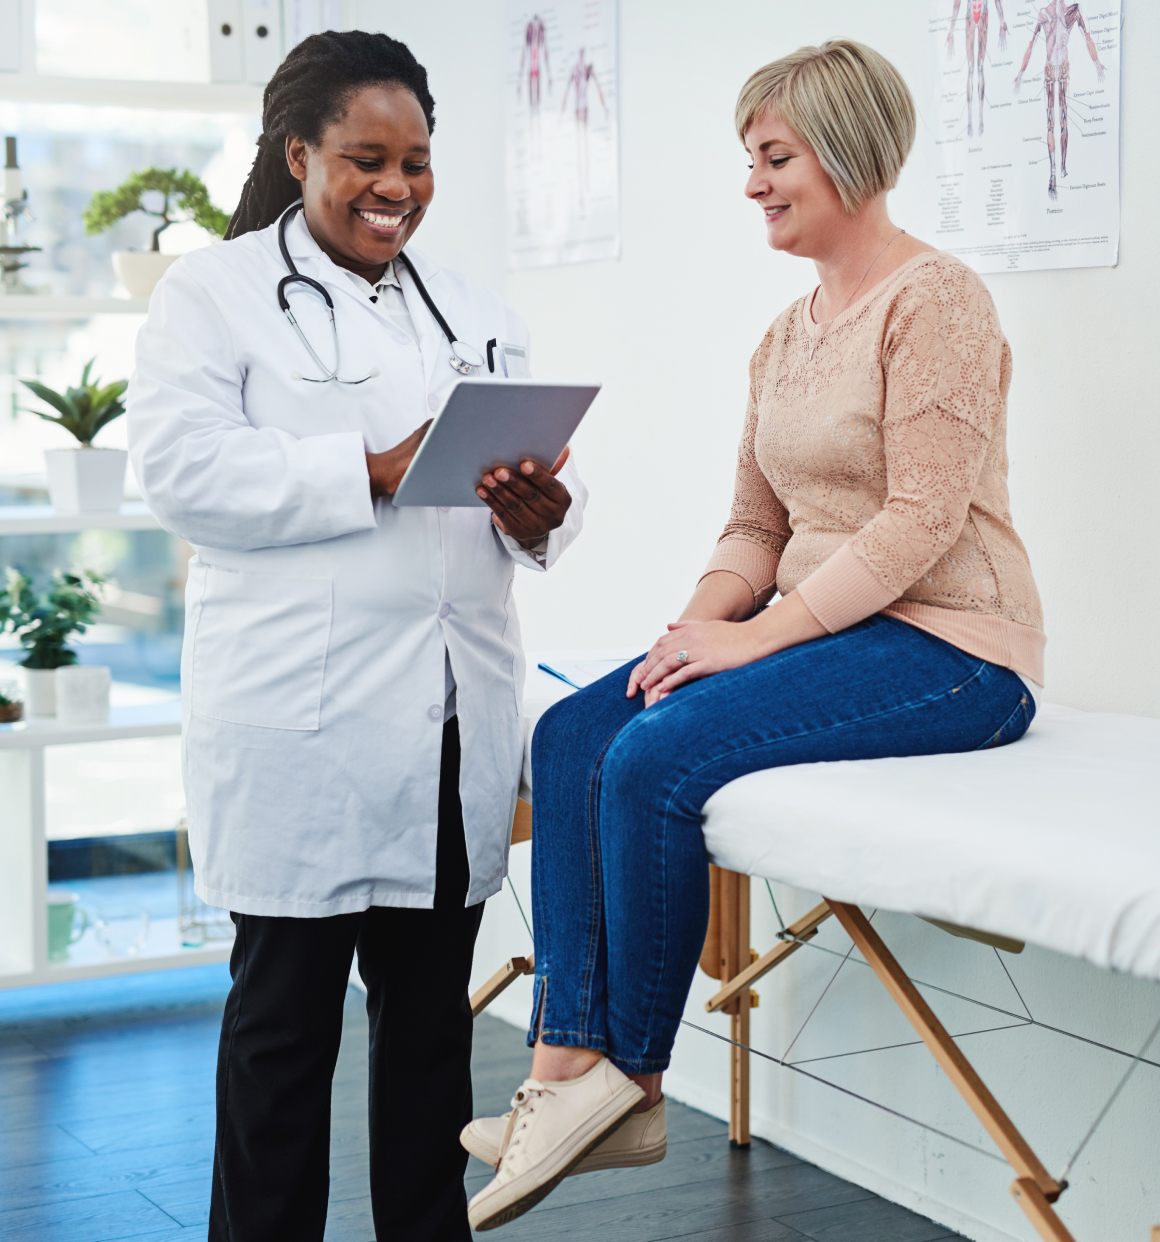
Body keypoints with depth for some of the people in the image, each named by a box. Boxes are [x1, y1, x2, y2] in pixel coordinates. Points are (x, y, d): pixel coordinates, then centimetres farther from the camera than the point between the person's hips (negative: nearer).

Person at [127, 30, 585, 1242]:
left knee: (431, 1007, 12)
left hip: (453, 719, 5)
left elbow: (539, 482, 12)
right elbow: (182, 468, -12)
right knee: (285, 1014, 3)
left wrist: (536, 511, -12)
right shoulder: (213, 291, 3)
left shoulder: (473, 310, 19)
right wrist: (376, 474, -18)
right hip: (302, 722, -5)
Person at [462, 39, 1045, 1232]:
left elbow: (923, 519, -18)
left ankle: (627, 1081, -9)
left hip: (947, 650, -8)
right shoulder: (783, 337, 16)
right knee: (569, 736, -11)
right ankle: (566, 1068, -15)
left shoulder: (934, 299, -10)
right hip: (821, 633, 9)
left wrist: (759, 635, -21)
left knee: (657, 755, -26)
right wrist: (701, 621, -5)